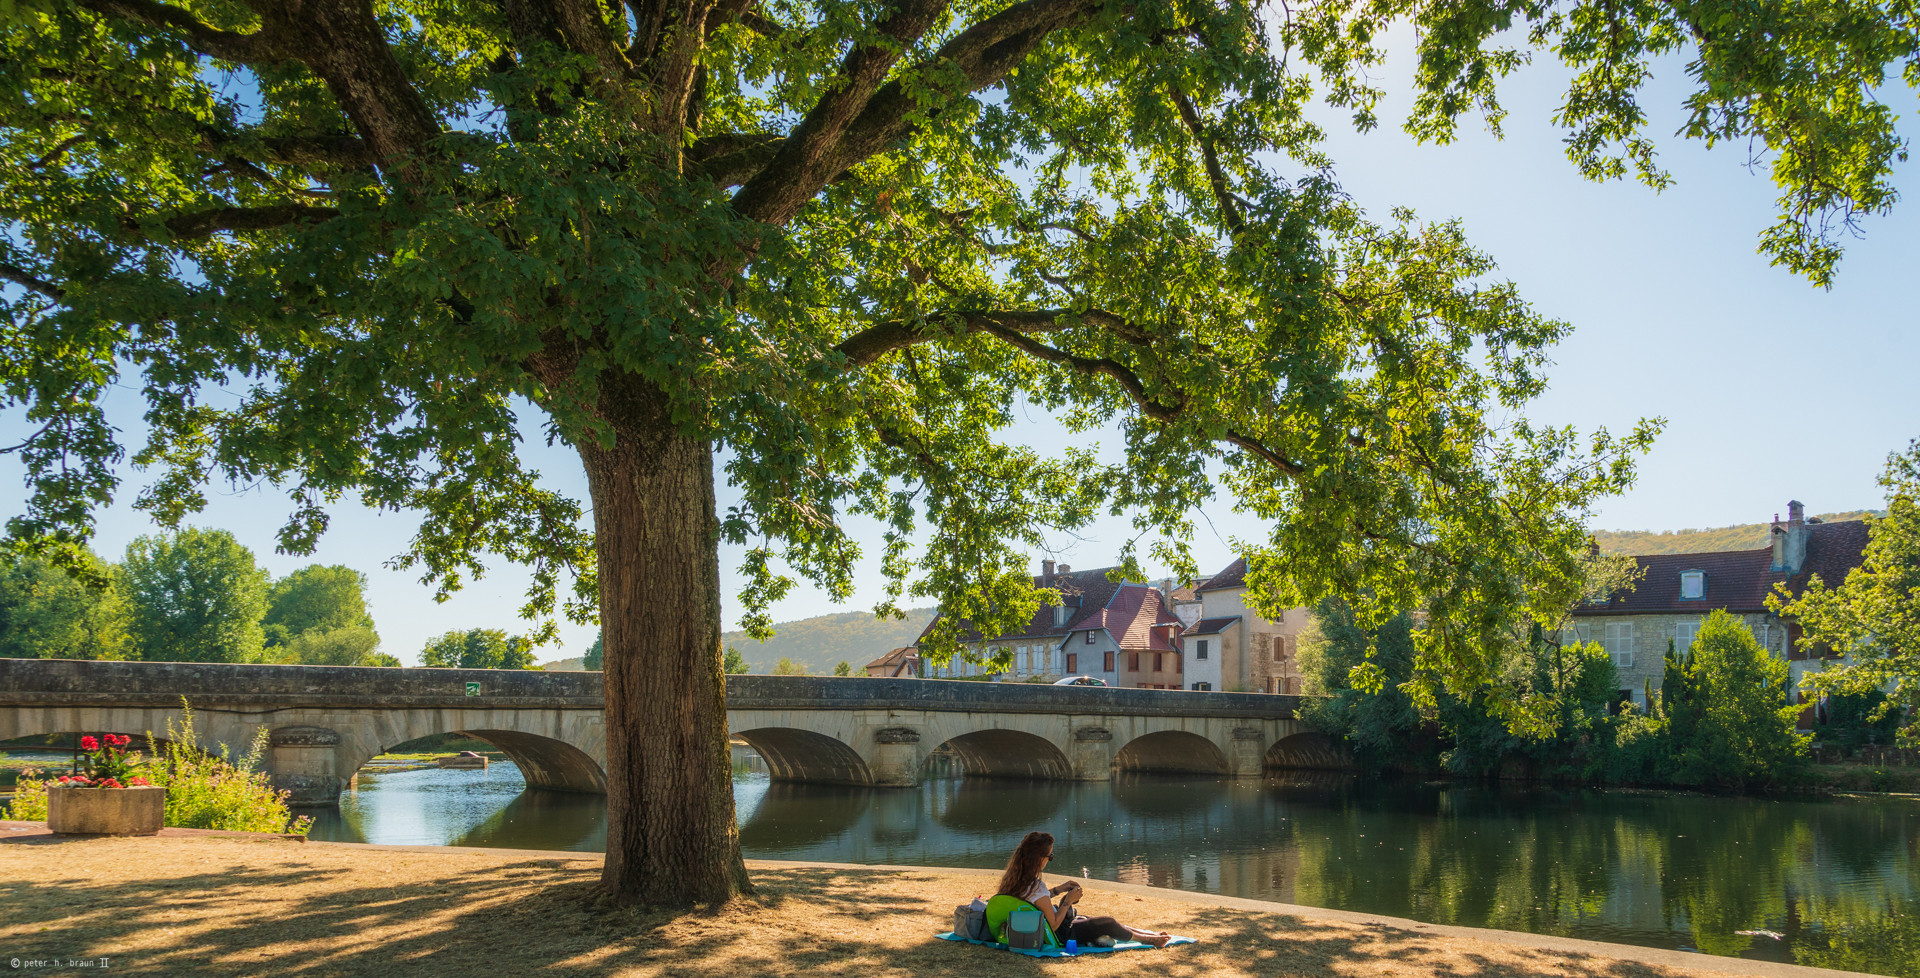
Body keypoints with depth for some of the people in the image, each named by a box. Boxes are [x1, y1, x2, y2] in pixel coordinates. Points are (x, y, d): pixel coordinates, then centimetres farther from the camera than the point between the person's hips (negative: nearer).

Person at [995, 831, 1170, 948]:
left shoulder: (1014, 878, -7)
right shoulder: (1037, 886, -34)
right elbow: (1054, 924, -26)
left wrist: (1057, 890, 6)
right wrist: (1068, 901, -17)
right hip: (1058, 935, -9)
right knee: (1108, 924, 2)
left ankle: (1148, 933, 29)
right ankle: (1148, 939, 25)